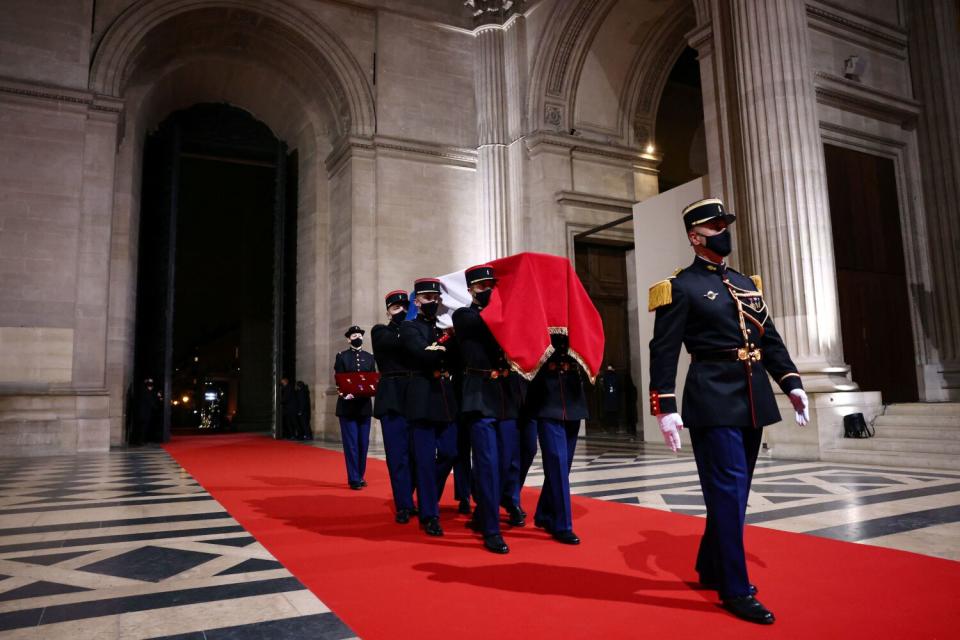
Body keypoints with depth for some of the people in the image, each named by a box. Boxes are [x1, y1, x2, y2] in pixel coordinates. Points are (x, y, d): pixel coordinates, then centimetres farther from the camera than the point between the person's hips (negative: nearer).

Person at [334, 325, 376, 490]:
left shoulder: (369, 357, 11)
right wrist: (344, 393, -21)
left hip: (364, 405, 3)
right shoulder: (342, 356, 3)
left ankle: (360, 476, 19)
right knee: (351, 443, -3)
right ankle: (354, 479, 2)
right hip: (347, 405, -3)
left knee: (363, 443, 7)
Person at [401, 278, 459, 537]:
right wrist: (446, 345, -6)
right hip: (423, 398, -6)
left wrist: (437, 348, -11)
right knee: (426, 459, -2)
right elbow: (423, 354, -16)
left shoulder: (445, 328, 19)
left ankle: (428, 498, 30)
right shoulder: (409, 327, 2)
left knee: (449, 453, 7)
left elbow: (456, 356, 5)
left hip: (447, 398, 6)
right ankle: (429, 515, 8)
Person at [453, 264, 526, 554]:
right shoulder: (463, 316, 3)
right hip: (480, 397, -5)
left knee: (505, 463, 10)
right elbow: (487, 323, -16)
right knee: (488, 464, -6)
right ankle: (491, 531, 3)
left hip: (508, 398, 5)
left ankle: (482, 516, 28)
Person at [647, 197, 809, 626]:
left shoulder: (747, 284, 18)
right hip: (713, 401, -7)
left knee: (735, 490, 14)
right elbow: (663, 350, -10)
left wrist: (791, 384, 6)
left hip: (751, 401, 8)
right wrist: (665, 408, -17)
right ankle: (736, 590, 5)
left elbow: (770, 339, 18)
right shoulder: (681, 287, -4)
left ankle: (711, 569, 30)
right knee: (727, 491, -6)